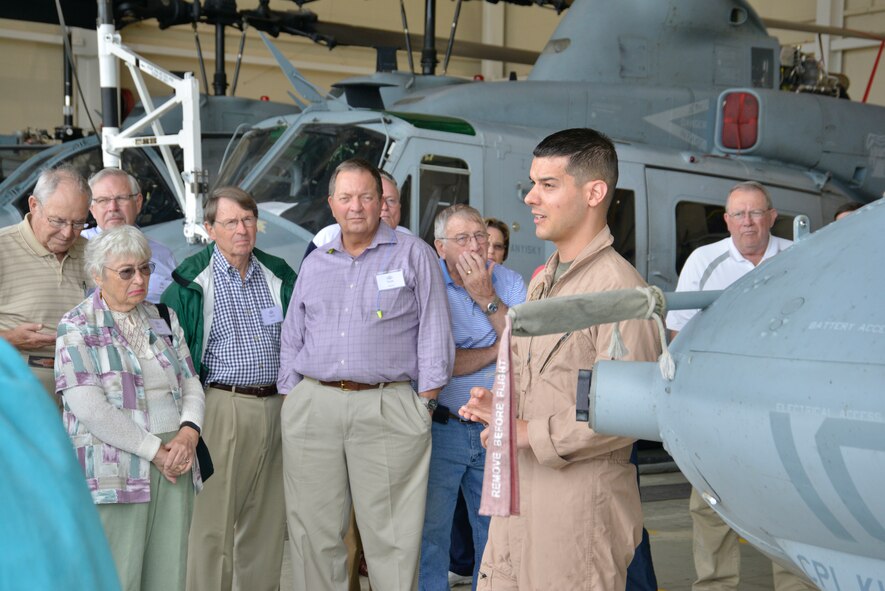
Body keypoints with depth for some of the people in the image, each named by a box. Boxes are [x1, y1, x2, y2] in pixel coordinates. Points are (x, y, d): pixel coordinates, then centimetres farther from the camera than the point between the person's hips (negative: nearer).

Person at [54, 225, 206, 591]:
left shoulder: (163, 320, 16)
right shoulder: (77, 328, -2)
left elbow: (191, 383, 14)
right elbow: (90, 408, -12)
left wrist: (189, 432, -7)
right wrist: (154, 450, -14)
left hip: (173, 465, 5)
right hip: (114, 473, -5)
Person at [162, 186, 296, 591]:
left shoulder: (278, 276, 11)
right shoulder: (193, 280, -2)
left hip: (276, 407, 4)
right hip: (222, 407, -4)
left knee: (267, 519, 11)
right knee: (213, 518, -2)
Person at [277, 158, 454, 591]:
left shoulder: (413, 255, 4)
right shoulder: (314, 264, 17)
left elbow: (434, 332, 0)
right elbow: (292, 338, 20)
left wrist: (425, 402, -6)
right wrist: (290, 397, 11)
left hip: (387, 408, -4)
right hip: (312, 405, 4)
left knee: (391, 536, -4)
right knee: (313, 532, 7)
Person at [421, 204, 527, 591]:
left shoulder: (509, 282, 5)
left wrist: (487, 297, -14)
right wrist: (499, 349, -8)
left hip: (498, 428, 3)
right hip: (442, 426, -3)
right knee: (430, 531, 1)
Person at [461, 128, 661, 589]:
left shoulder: (617, 286, -15)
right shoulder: (541, 282, 16)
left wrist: (532, 434, -16)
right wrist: (501, 404, 7)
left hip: (582, 499, -8)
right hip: (519, 494, 8)